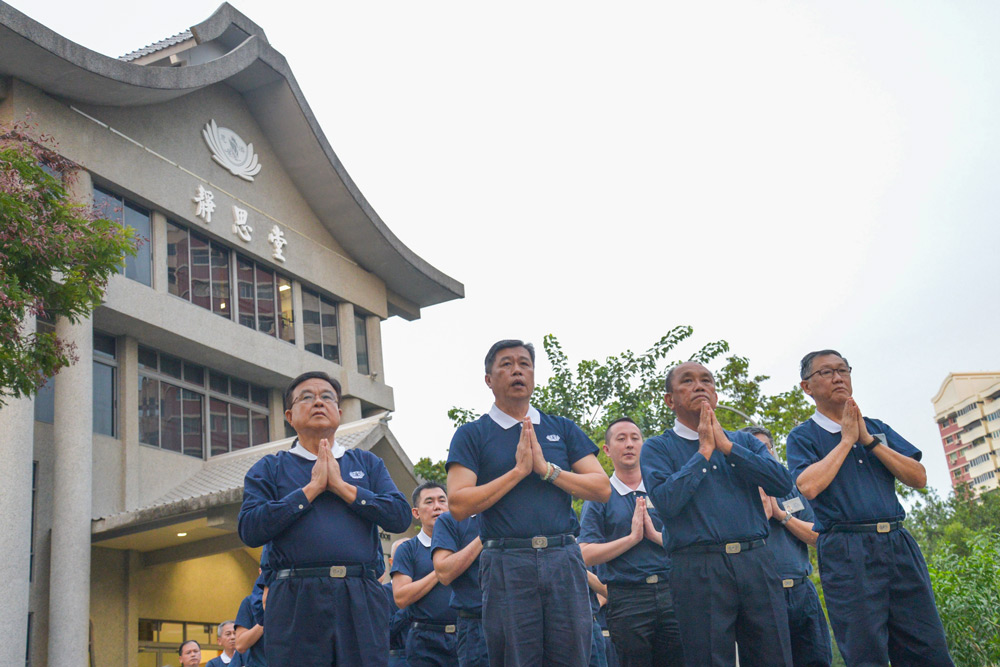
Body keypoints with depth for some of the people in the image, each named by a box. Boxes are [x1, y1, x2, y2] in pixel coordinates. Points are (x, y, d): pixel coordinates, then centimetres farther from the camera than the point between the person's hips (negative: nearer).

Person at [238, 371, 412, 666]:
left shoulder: (368, 463, 18)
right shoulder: (269, 469, 13)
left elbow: (400, 516, 4)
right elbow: (249, 530, -3)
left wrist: (341, 486, -2)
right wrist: (312, 489, -4)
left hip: (362, 598, 2)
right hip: (296, 600, -1)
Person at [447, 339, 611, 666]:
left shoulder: (563, 429, 14)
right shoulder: (472, 435, 5)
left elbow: (602, 488, 6)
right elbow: (459, 506, -5)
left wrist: (547, 468, -5)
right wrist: (518, 470, -8)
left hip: (564, 558, 3)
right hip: (506, 563, -2)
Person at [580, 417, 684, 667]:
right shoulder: (599, 498, 5)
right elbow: (586, 555, -6)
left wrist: (655, 534, -8)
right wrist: (632, 537, -9)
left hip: (670, 592, 3)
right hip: (627, 598, -2)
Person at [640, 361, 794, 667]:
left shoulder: (744, 442, 17)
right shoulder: (657, 448, 6)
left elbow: (783, 483, 0)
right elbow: (666, 501, -12)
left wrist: (726, 446, -4)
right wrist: (704, 452, -5)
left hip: (756, 563, 3)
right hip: (698, 569, -3)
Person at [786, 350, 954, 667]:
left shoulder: (877, 428, 18)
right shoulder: (803, 436, 5)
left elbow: (919, 478, 8)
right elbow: (809, 486, -14)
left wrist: (869, 440, -1)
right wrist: (846, 440, -5)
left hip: (899, 545, 5)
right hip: (846, 552, -4)